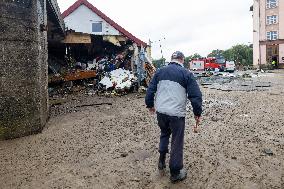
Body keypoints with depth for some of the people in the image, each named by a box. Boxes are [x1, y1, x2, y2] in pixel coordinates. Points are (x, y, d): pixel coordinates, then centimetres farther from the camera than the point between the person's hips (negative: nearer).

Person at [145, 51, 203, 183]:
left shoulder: (160, 71, 8)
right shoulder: (186, 74, -2)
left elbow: (150, 90, 10)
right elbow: (195, 95, -6)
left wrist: (150, 105, 23)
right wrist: (197, 113, 4)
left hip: (160, 111, 4)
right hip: (176, 113, -4)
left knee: (164, 134, 29)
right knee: (177, 142, 8)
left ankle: (161, 161, 34)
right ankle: (175, 173, 20)